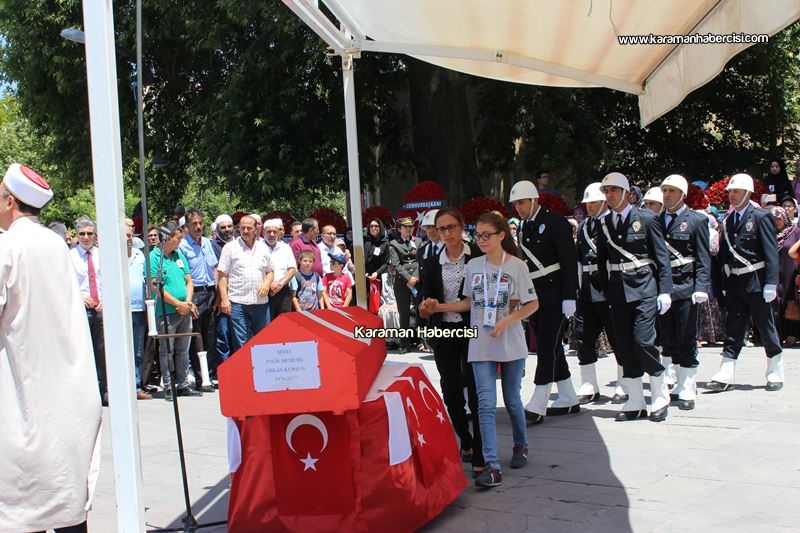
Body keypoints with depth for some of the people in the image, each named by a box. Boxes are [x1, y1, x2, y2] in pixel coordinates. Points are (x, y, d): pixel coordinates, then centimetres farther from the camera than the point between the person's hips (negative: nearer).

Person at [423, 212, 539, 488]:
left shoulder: (517, 266, -7)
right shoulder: (473, 266, 4)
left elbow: (533, 304, -5)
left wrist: (506, 321, -17)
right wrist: (440, 307, 1)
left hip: (511, 344, -2)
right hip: (481, 346, 2)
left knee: (512, 400, 12)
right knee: (486, 404, -6)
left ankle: (521, 445, 39)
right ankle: (492, 466, -7)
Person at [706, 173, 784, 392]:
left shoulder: (761, 217, -6)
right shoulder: (728, 221, 11)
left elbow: (771, 253, -10)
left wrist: (770, 283, -16)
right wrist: (724, 283, 8)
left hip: (756, 283, -5)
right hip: (734, 284, 5)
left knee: (766, 329, 7)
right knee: (733, 331, 4)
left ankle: (775, 374, 21)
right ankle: (725, 377, 4)